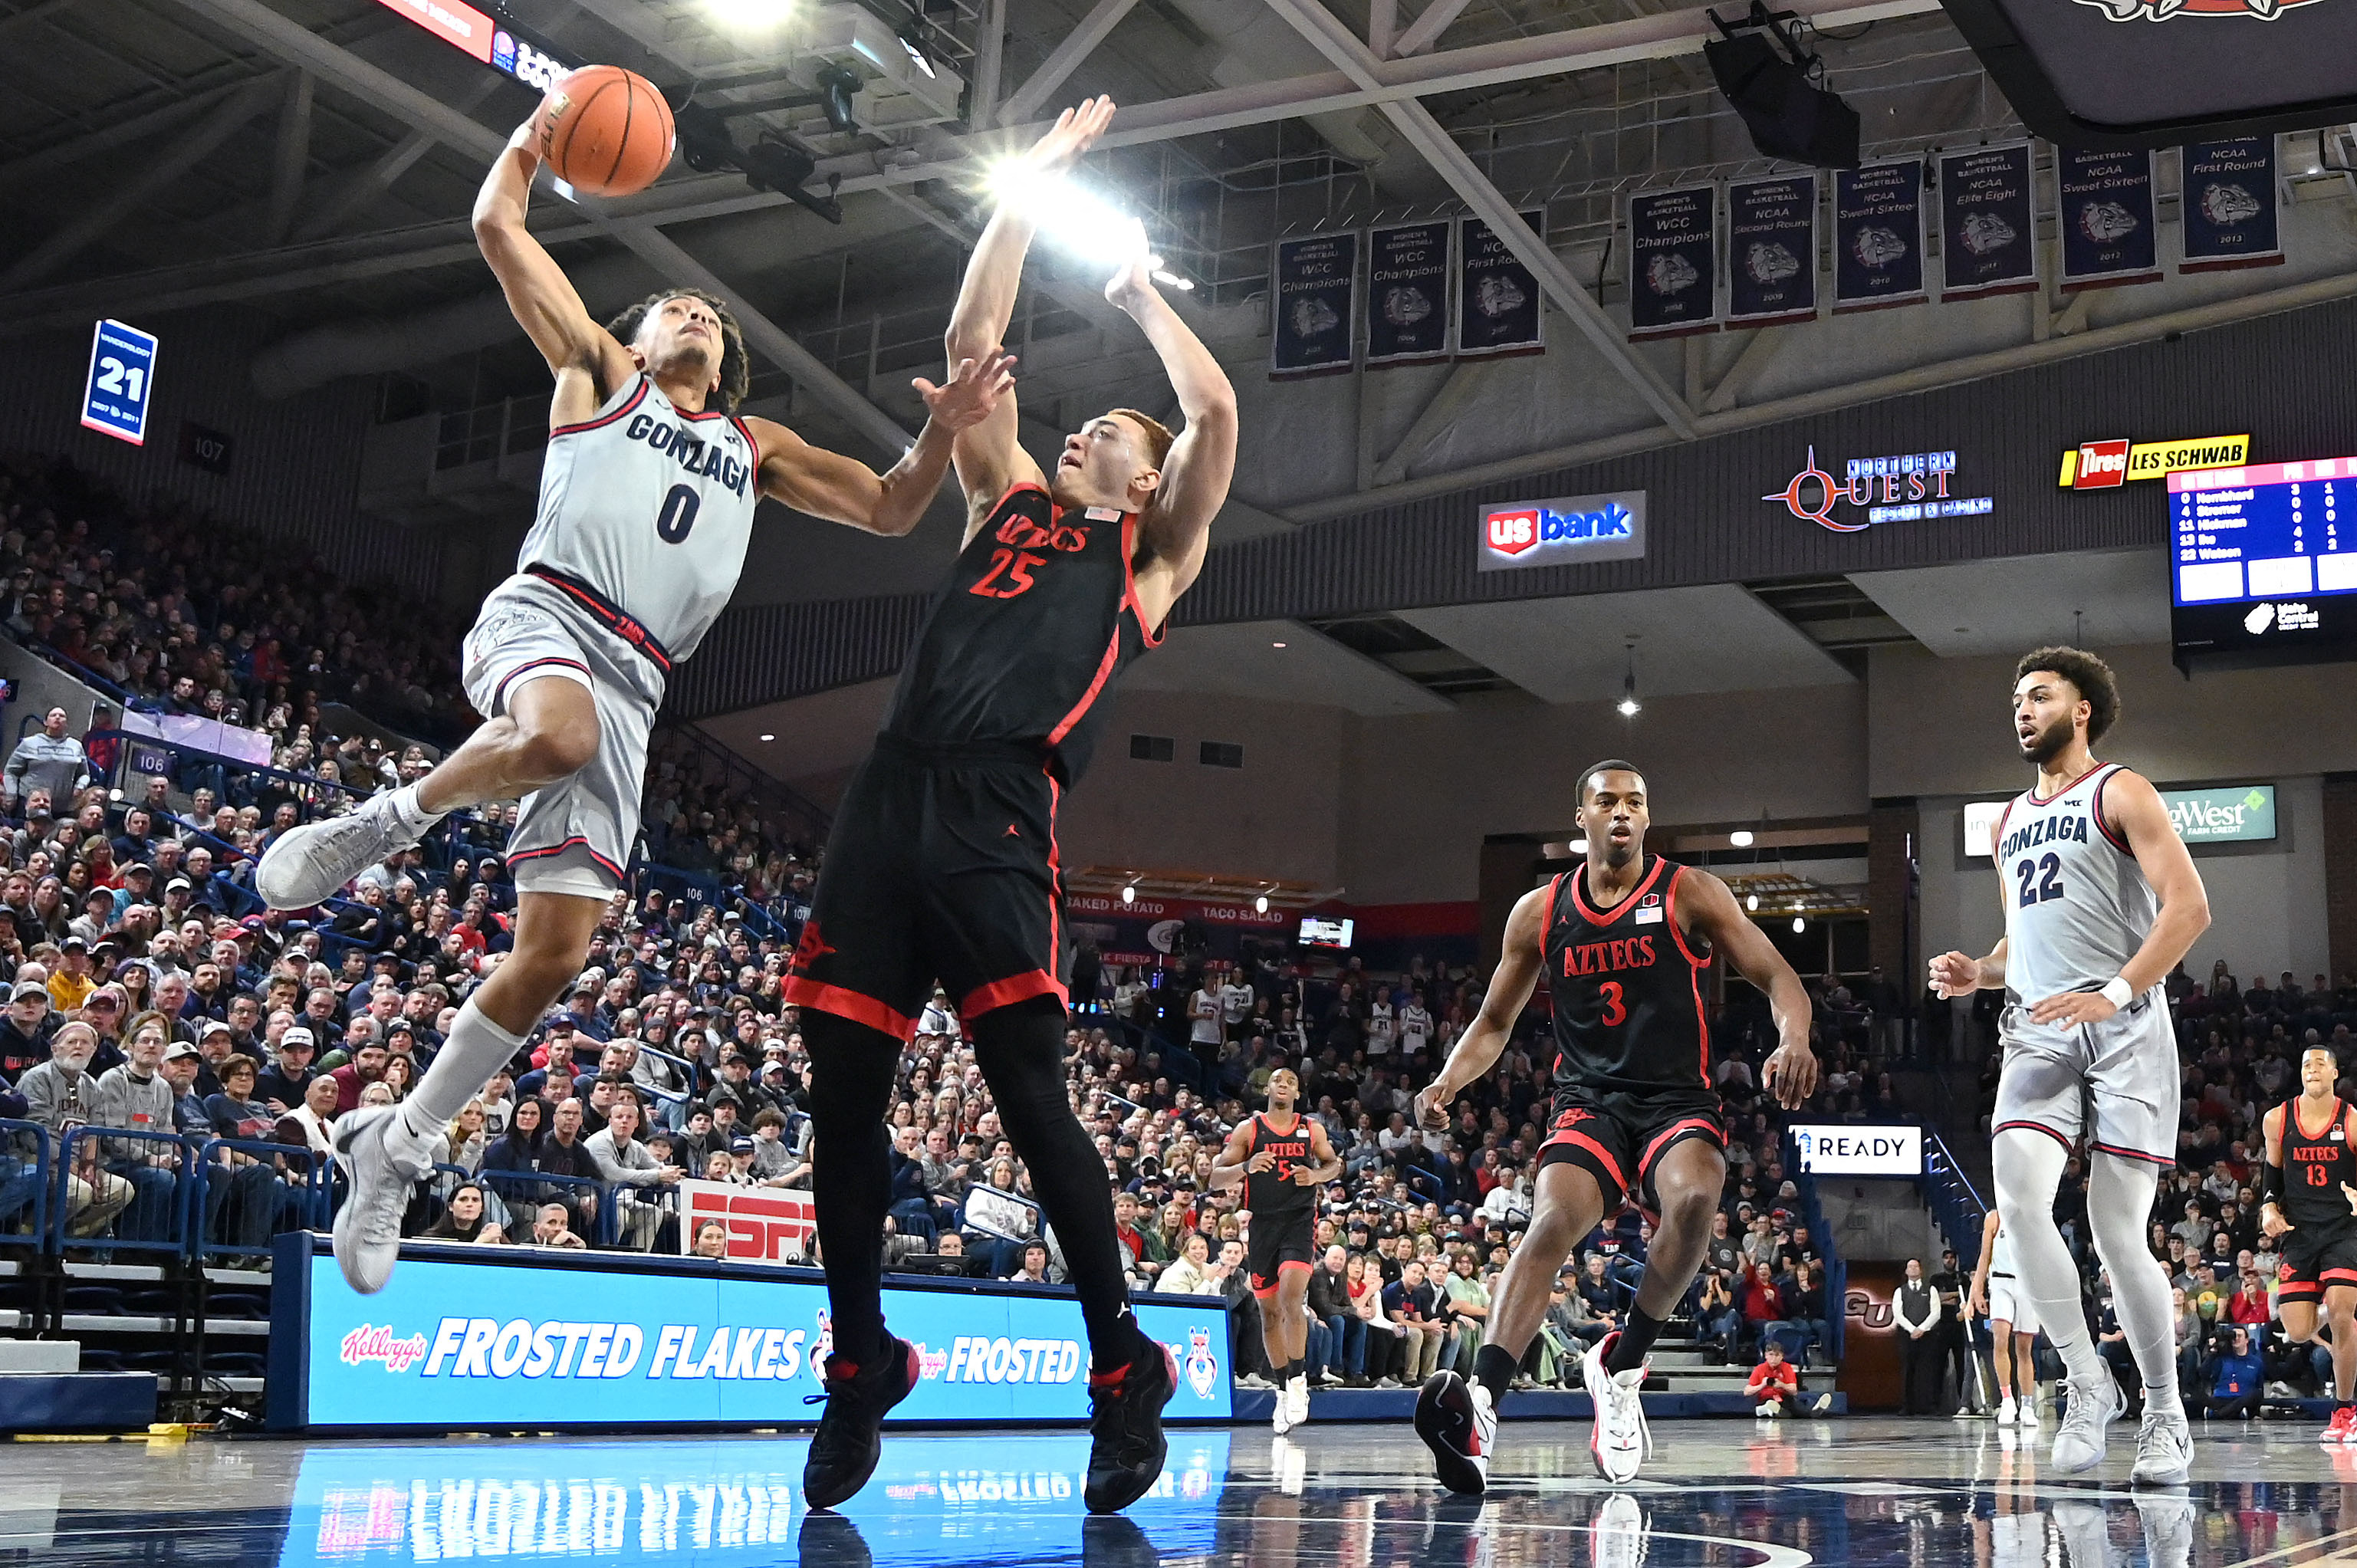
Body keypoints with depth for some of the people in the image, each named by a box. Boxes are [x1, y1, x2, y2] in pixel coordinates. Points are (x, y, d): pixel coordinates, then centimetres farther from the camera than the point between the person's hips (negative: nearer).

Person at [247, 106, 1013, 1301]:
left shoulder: (756, 445, 30)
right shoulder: (599, 372, 19)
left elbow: (887, 510, 25)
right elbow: (499, 229, 14)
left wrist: (942, 432, 8)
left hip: (630, 684, 4)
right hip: (540, 618, -4)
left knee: (553, 957, -4)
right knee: (560, 731, -44)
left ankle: (393, 1148, 13)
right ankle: (388, 821, -16)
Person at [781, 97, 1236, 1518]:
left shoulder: (1154, 554, 16)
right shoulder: (1010, 503, 27)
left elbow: (1218, 412, 4)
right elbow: (974, 341, 25)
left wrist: (1144, 293, 19)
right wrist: (1033, 184, 27)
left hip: (1001, 817, -5)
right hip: (893, 799, 5)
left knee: (1029, 1091, -12)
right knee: (845, 1089, 2)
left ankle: (1124, 1365, 2)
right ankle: (864, 1359, 17)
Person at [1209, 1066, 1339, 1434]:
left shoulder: (1313, 1130, 5)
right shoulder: (1248, 1129, 1)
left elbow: (1334, 1164, 20)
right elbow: (1215, 1179, -2)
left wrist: (1317, 1175, -3)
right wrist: (1247, 1167, -22)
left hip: (1299, 1221, -1)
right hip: (1262, 1224, 1)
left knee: (1292, 1297, -22)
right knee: (1269, 1311, 8)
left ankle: (1298, 1379, -7)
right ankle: (1284, 1390, 22)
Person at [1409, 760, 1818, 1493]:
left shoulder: (1689, 894, 2)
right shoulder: (1539, 912, 9)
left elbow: (1777, 977, -2)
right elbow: (1493, 1024, 16)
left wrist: (1794, 1040, -25)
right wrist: (1447, 1081, -4)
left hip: (1678, 1099, -1)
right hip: (1588, 1101, 1)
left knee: (1694, 1198, -34)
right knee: (1553, 1219, -28)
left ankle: (1620, 1363, -12)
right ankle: (1481, 1406, -41)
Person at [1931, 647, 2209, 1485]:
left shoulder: (2120, 793, 2)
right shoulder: (2010, 820, 22)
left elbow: (2188, 906, -9)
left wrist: (2114, 993, -21)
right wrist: (1979, 972, 9)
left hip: (2124, 1028, -5)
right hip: (2037, 1031, 5)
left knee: (2117, 1229, -6)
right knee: (2018, 1197, -18)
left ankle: (2165, 1410, 11)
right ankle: (2088, 1383, -5)